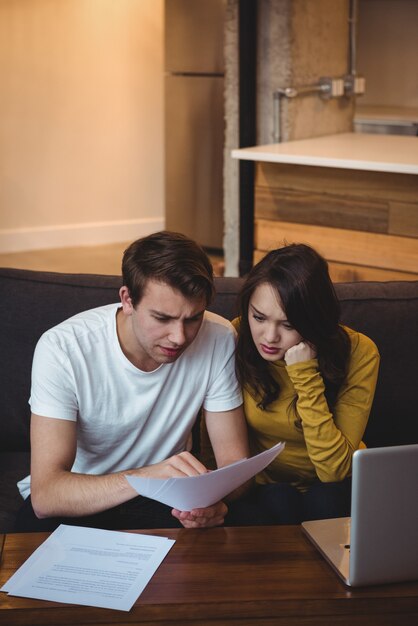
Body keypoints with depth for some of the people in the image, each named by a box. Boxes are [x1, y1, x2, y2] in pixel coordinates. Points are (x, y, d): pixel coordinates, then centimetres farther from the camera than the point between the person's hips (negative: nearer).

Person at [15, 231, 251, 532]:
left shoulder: (218, 340, -18)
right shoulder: (61, 349, -26)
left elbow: (234, 461, -11)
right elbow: (45, 495, -31)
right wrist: (147, 476, -49)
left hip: (165, 501, 2)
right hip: (80, 501, -2)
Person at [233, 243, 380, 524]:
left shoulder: (358, 353, -22)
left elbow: (334, 469, -24)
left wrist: (306, 377, -32)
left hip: (333, 492, 0)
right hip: (263, 487, 0)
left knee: (326, 503, -31)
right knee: (278, 504, -31)